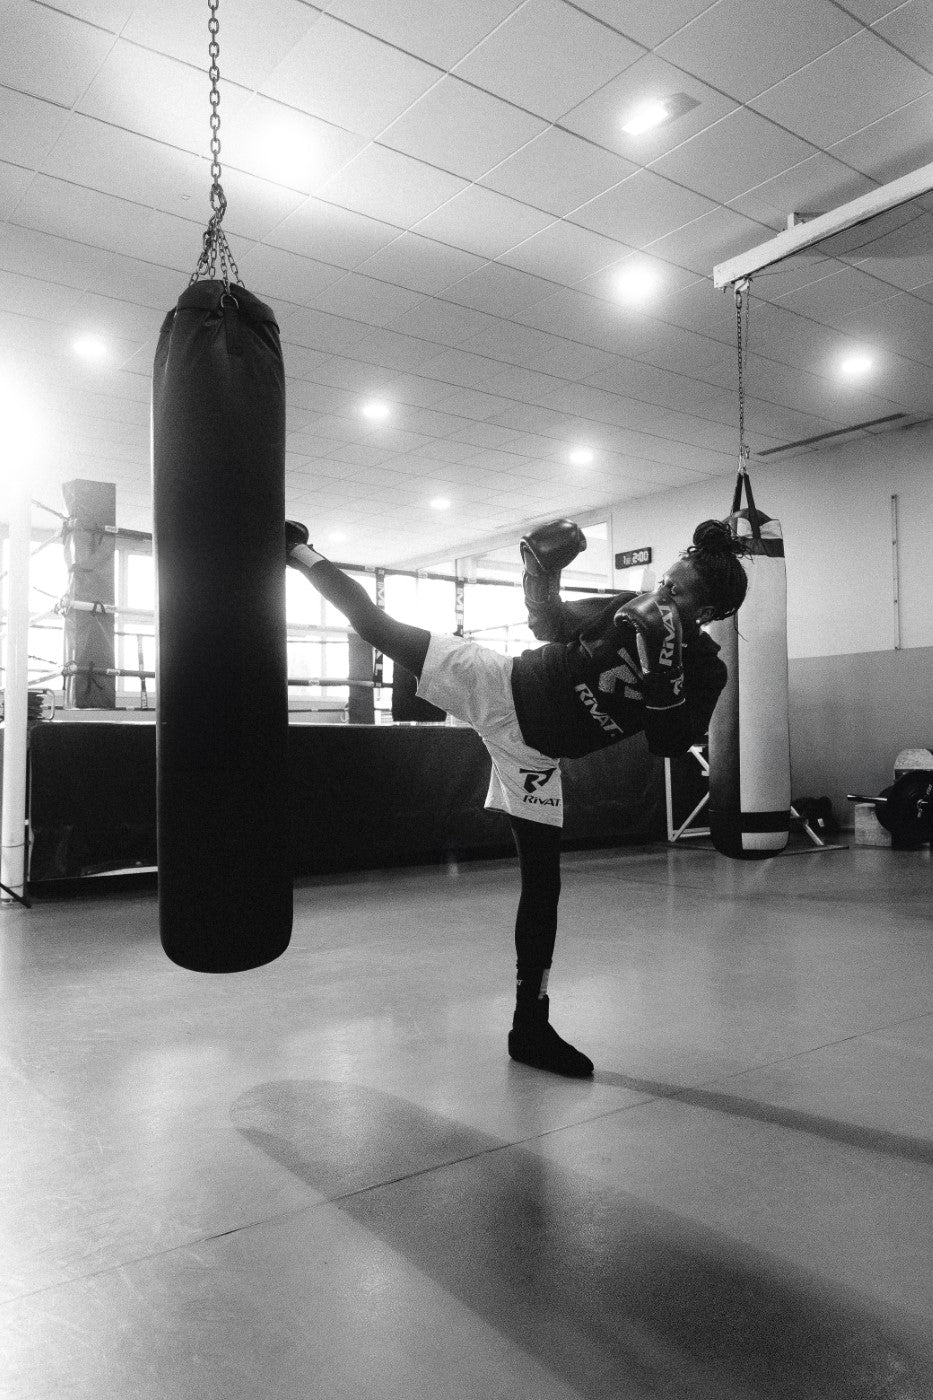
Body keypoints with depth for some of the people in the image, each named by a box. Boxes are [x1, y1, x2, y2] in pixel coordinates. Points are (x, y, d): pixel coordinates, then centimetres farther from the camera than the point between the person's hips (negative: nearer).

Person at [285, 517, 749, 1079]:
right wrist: (543, 570, -16)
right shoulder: (632, 607, -7)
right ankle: (295, 549, 25)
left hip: (535, 755, 0)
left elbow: (670, 742, -22)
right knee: (376, 624, -4)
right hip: (501, 687, 0)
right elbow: (551, 625, 0)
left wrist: (664, 667, -31)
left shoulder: (704, 671, -9)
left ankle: (531, 1026, 15)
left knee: (543, 880, 1)